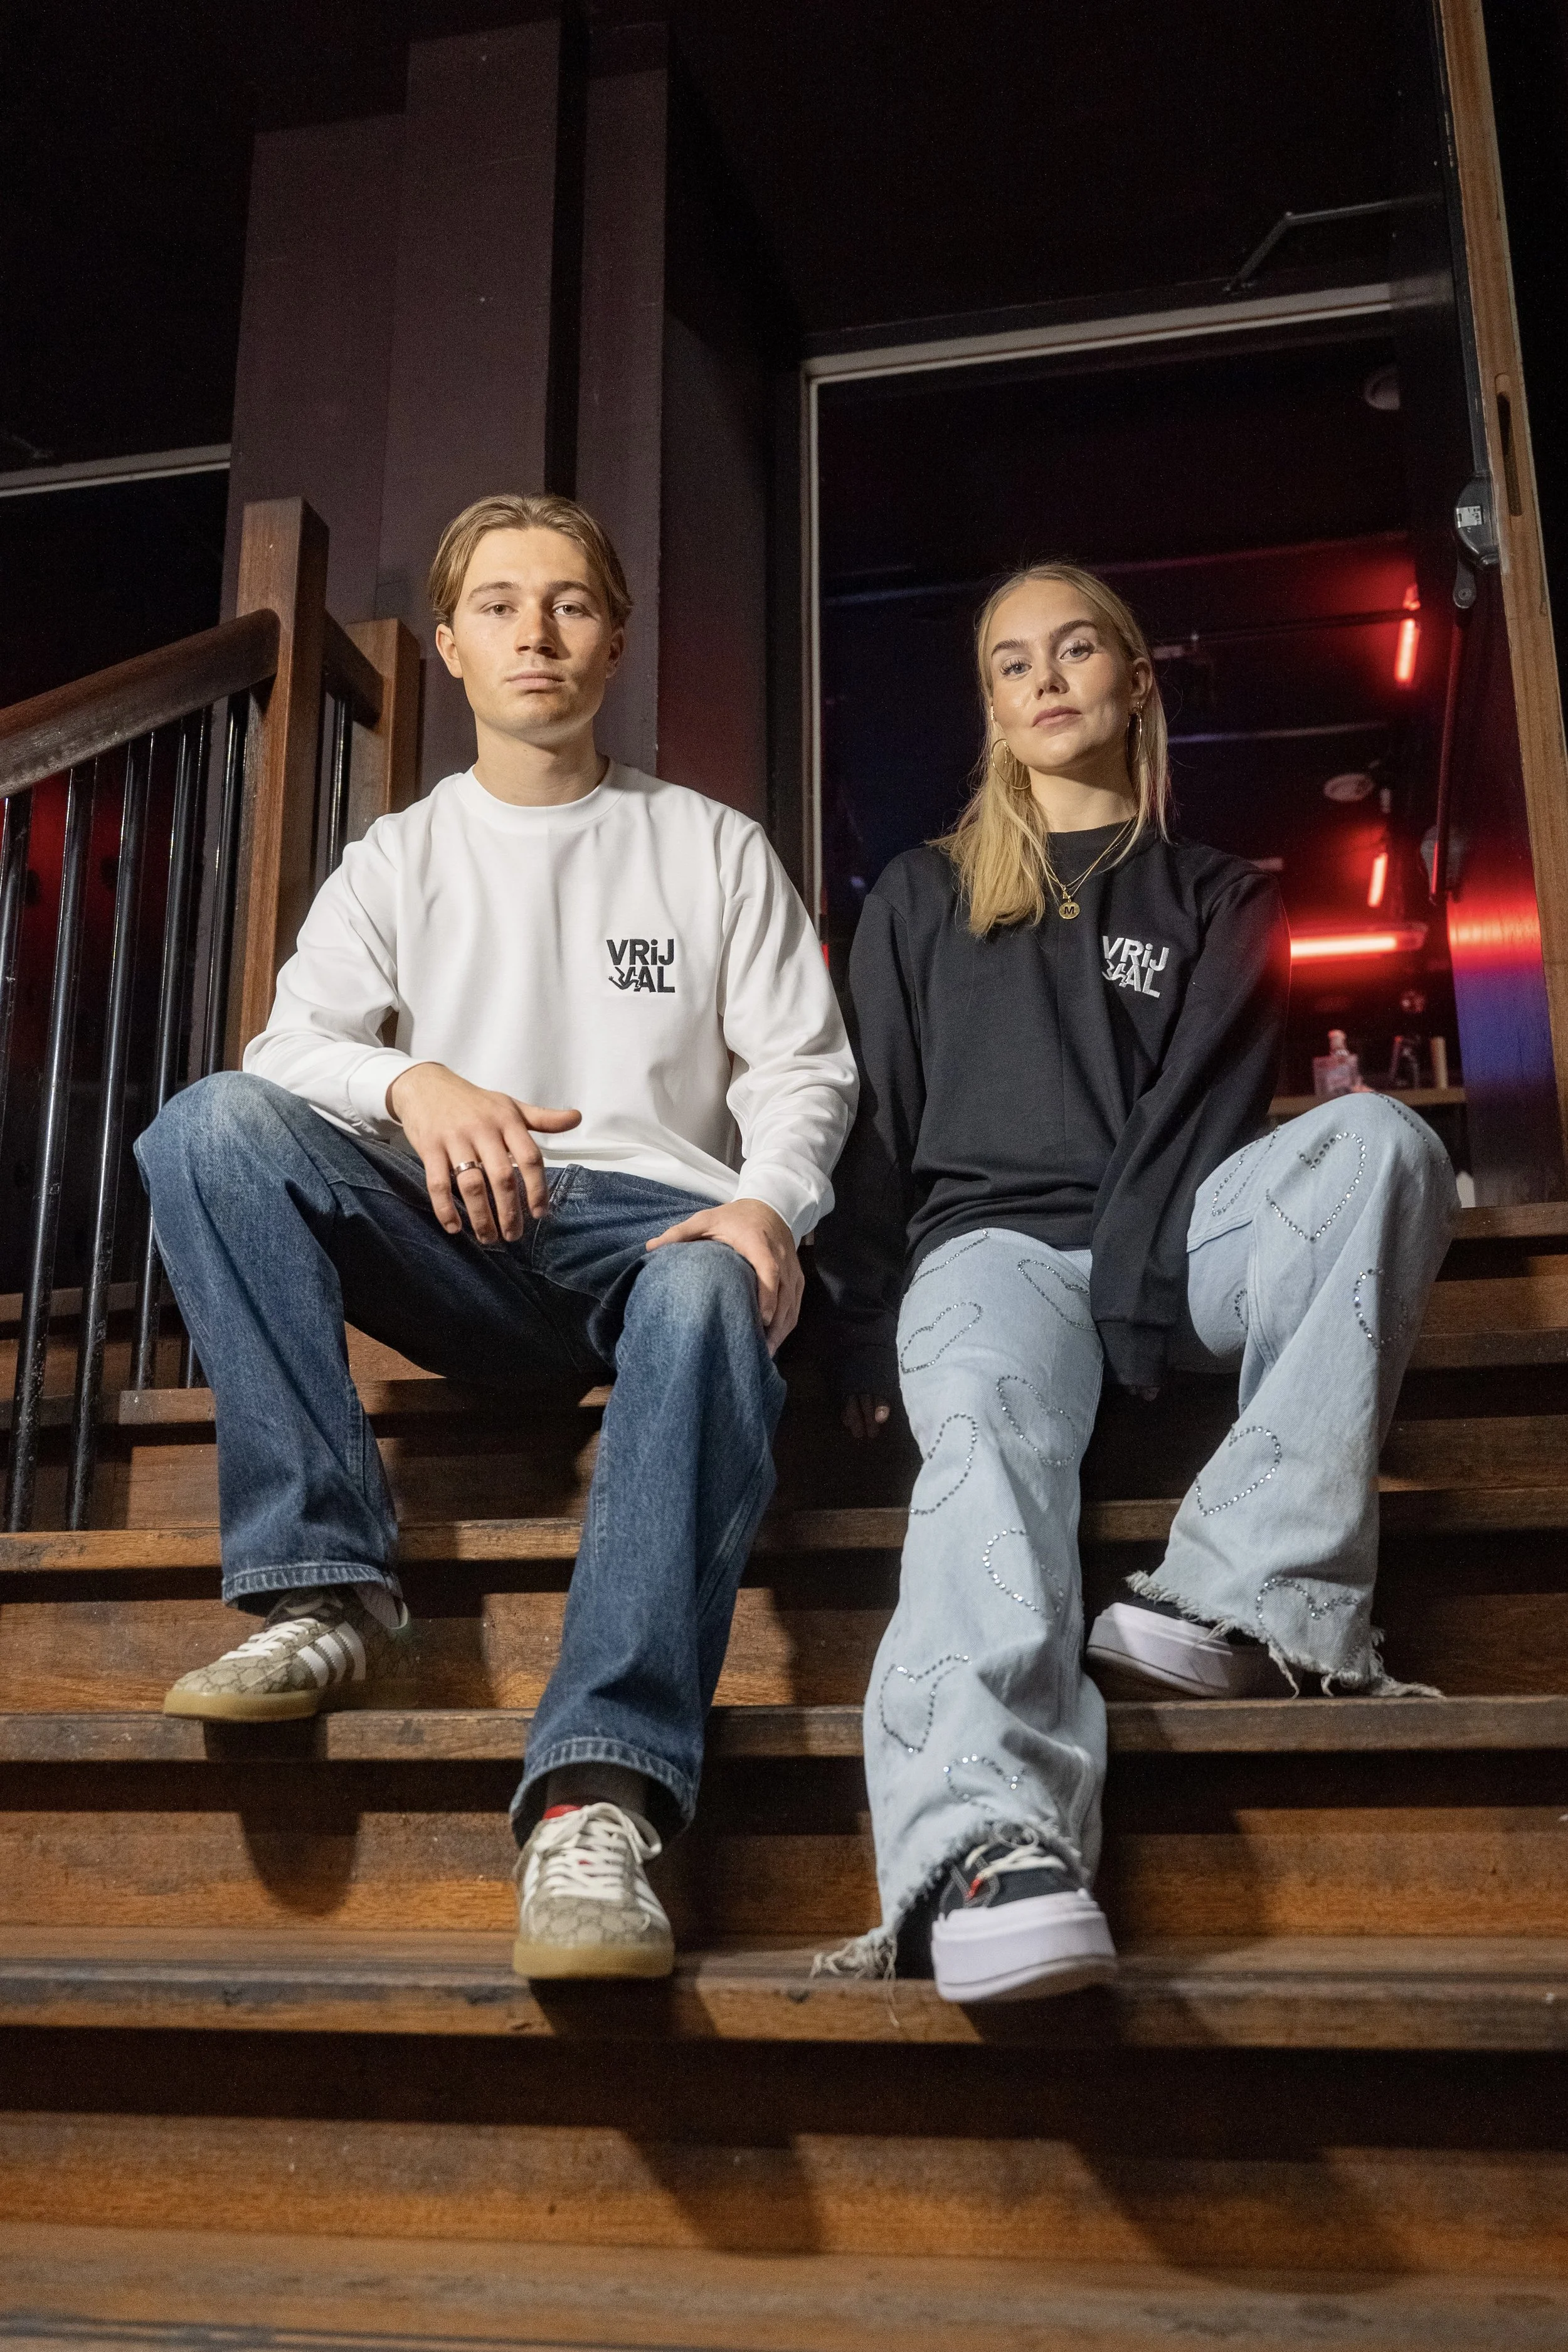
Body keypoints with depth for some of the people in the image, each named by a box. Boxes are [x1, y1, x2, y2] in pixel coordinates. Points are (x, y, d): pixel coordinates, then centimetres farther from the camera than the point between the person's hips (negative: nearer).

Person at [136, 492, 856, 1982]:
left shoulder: (713, 849, 16)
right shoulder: (397, 860, 18)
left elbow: (805, 1067, 7)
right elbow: (288, 1046, 3)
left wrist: (768, 1202, -17)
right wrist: (413, 1083, -21)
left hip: (655, 1220, -2)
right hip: (459, 1243, 2)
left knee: (712, 1298, -39)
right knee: (212, 1125, -24)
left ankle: (599, 1798, -50)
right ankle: (327, 1592, -30)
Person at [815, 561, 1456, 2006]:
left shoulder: (1220, 902, 22)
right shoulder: (923, 896, 24)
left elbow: (1204, 1113, 4)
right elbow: (876, 1122, 15)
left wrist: (1128, 1302, -14)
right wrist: (865, 1331, -1)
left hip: (1170, 1243, 1)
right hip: (991, 1238, 0)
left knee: (1379, 1139, -31)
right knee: (989, 1432, -36)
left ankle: (1244, 1603, -39)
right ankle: (990, 1847, -61)